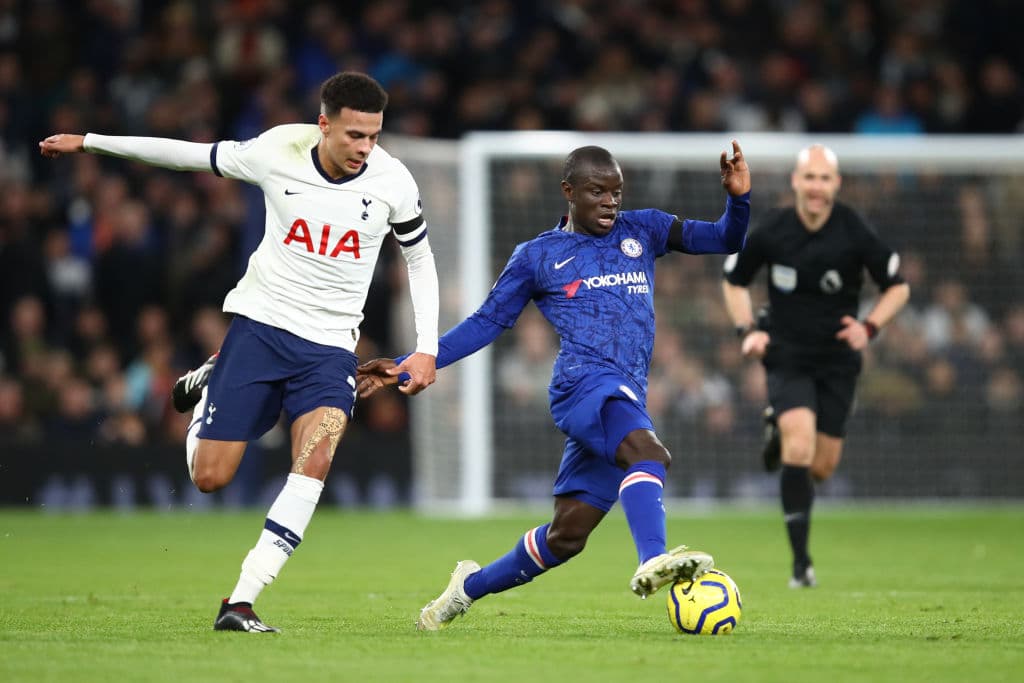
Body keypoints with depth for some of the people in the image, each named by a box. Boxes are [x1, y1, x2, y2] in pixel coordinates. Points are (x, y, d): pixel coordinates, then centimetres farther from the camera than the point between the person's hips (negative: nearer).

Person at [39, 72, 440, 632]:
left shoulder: (393, 182, -9)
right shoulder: (277, 152, -11)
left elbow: (420, 258, 8)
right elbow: (194, 155, 5)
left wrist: (427, 348, 0)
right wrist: (89, 142, 12)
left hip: (329, 346, 0)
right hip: (260, 324, 0)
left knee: (315, 460, -26)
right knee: (209, 477, -1)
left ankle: (240, 602, -22)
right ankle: (208, 386, 33)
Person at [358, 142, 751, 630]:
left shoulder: (643, 230, 19)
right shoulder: (538, 256, 12)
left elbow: (725, 240, 14)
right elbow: (487, 323, 15)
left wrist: (738, 198, -8)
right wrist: (407, 366, 10)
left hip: (625, 399, 4)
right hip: (584, 383, -4)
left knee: (567, 534, 3)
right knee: (647, 452, -36)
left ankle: (473, 585, 25)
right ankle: (652, 562, -57)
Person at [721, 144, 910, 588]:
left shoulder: (854, 234, -11)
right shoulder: (771, 232, -9)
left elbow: (898, 288, 0)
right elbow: (734, 280, 9)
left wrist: (869, 327, -16)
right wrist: (747, 330, -5)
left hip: (838, 360, 1)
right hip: (787, 356, -1)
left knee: (821, 469, 5)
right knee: (800, 448, -22)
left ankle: (781, 429, 42)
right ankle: (801, 560, -13)